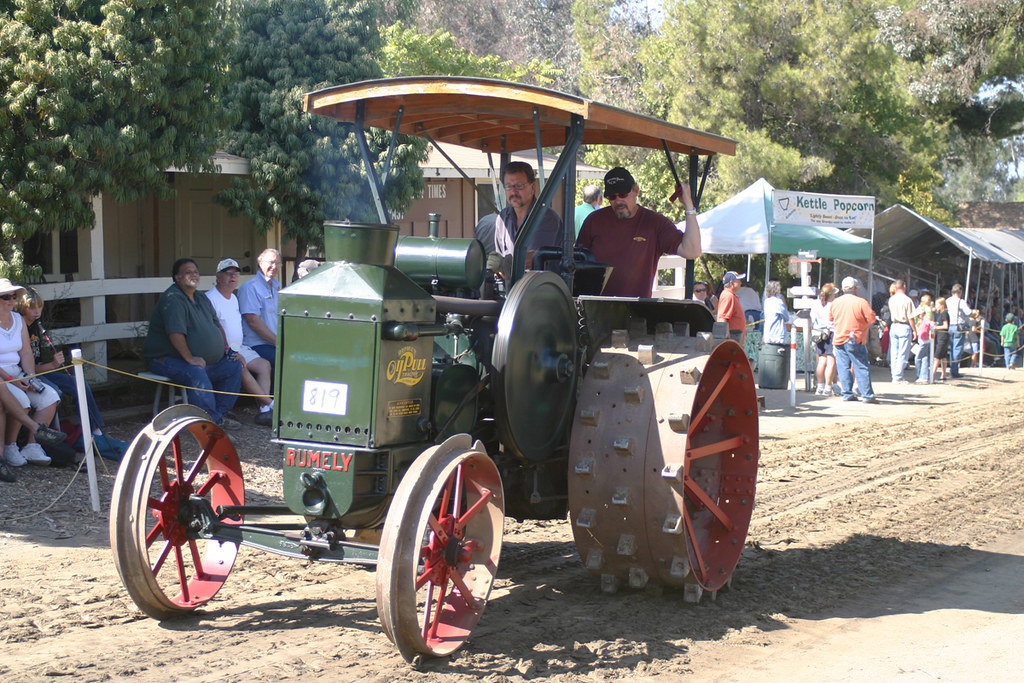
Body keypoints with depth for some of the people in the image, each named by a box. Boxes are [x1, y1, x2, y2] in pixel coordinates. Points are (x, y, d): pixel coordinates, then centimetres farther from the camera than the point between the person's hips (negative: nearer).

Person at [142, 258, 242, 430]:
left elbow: (216, 325, 25)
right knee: (196, 374, -36)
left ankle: (220, 413, 2)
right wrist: (189, 358, -30)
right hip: (167, 359, -9)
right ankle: (214, 422, -31)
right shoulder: (172, 299, -17)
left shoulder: (202, 300, 16)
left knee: (233, 366, -1)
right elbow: (175, 333, -27)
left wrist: (225, 347, 11)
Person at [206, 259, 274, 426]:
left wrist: (237, 352, 13)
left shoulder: (233, 298, 19)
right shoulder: (210, 298, -11)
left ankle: (264, 410, -21)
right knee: (241, 368, -32)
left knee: (264, 364, -11)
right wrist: (232, 354, -21)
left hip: (238, 349, 9)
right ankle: (271, 404, -26)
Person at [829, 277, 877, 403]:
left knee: (843, 368, 7)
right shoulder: (861, 302, -10)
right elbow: (871, 319, -9)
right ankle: (867, 395, -2)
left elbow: (830, 319, 16)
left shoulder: (835, 303, 5)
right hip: (856, 340, -4)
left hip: (839, 339, 4)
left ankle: (847, 394, 6)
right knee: (862, 368, 0)